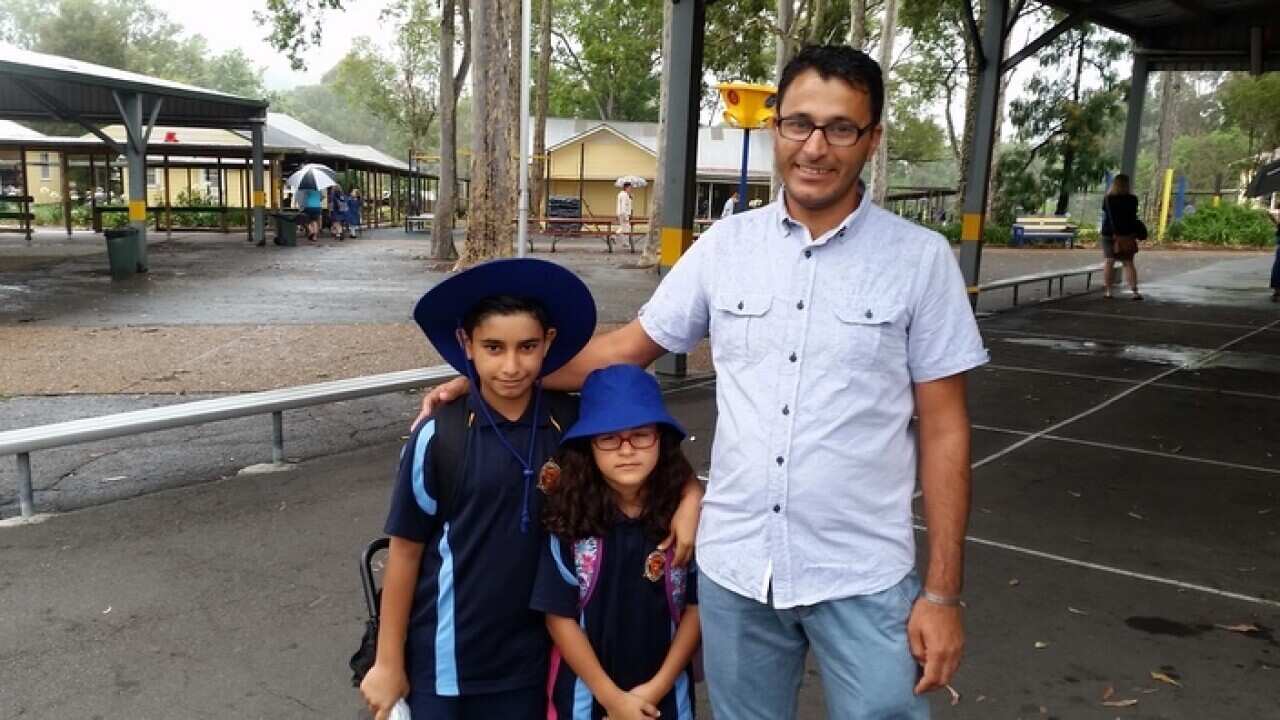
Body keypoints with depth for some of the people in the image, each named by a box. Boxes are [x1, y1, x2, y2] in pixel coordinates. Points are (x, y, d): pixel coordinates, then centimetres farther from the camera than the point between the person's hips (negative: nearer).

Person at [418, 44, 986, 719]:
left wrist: (943, 592, -5)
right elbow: (625, 348, 8)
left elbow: (942, 429, -4)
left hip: (863, 579, -2)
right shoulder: (726, 244, 0)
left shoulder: (921, 258, -6)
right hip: (733, 565, 3)